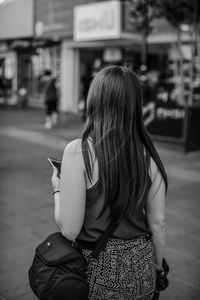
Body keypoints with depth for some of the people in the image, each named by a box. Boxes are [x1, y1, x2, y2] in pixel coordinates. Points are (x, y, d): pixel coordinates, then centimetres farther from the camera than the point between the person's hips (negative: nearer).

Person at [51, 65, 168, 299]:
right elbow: (158, 223, 0)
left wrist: (58, 189, 0)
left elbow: (69, 230, -18)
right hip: (141, 267, 4)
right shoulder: (147, 155, -7)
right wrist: (156, 268, 16)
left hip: (100, 270, -3)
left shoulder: (78, 151, -20)